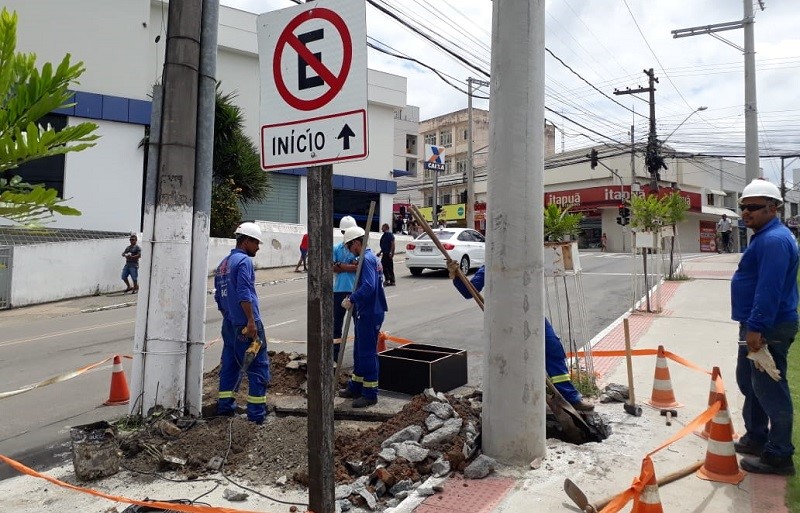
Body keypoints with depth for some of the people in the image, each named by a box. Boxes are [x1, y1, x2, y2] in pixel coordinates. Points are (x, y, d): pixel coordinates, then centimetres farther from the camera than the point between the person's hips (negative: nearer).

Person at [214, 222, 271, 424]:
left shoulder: (222, 264, 17)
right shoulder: (244, 261, -11)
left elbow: (218, 296, 21)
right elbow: (244, 294, -20)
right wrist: (251, 321, -21)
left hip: (229, 324, 9)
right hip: (246, 324, -9)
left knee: (230, 364, 15)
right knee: (258, 366, -4)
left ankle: (225, 406, 21)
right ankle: (257, 414, -3)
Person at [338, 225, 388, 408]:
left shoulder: (367, 259, -17)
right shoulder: (368, 257, 15)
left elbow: (369, 287, -29)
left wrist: (352, 299, -22)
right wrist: (352, 298, 10)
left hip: (370, 313, -11)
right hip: (365, 312, 11)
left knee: (367, 353, -3)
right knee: (359, 351, 18)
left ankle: (370, 394, 5)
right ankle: (356, 387, 30)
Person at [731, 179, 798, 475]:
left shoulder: (774, 240, -19)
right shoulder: (764, 237, 16)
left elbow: (769, 290, -27)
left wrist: (756, 328, -28)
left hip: (768, 329, -11)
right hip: (757, 326, 11)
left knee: (770, 391, -3)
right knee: (748, 382, 20)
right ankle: (755, 439, 33)